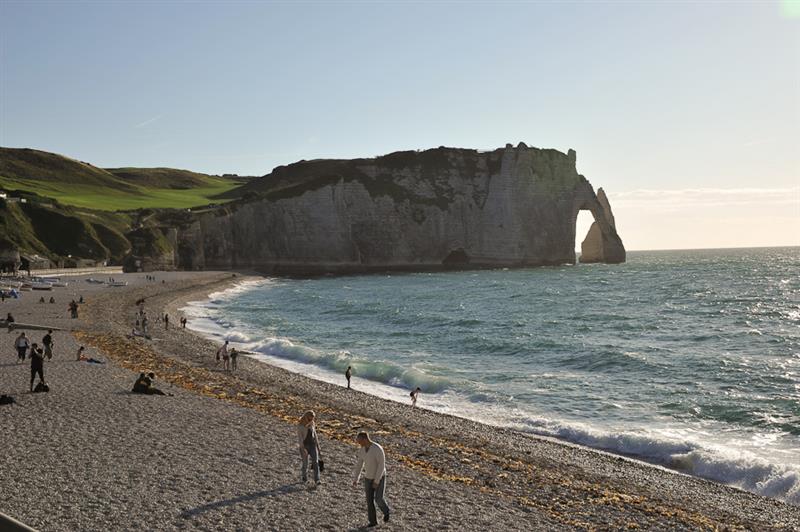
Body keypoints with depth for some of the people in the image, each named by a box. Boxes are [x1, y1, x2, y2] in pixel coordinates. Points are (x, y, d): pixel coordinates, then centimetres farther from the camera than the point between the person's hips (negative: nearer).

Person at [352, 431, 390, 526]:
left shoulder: (378, 449, -30)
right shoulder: (362, 449, -6)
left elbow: (381, 465, -27)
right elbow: (359, 464, 4)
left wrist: (376, 481, -26)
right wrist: (355, 479, 3)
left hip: (380, 477, -6)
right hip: (368, 477, 6)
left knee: (378, 499, -10)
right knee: (370, 500, 3)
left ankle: (385, 511, 23)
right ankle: (373, 521, 17)